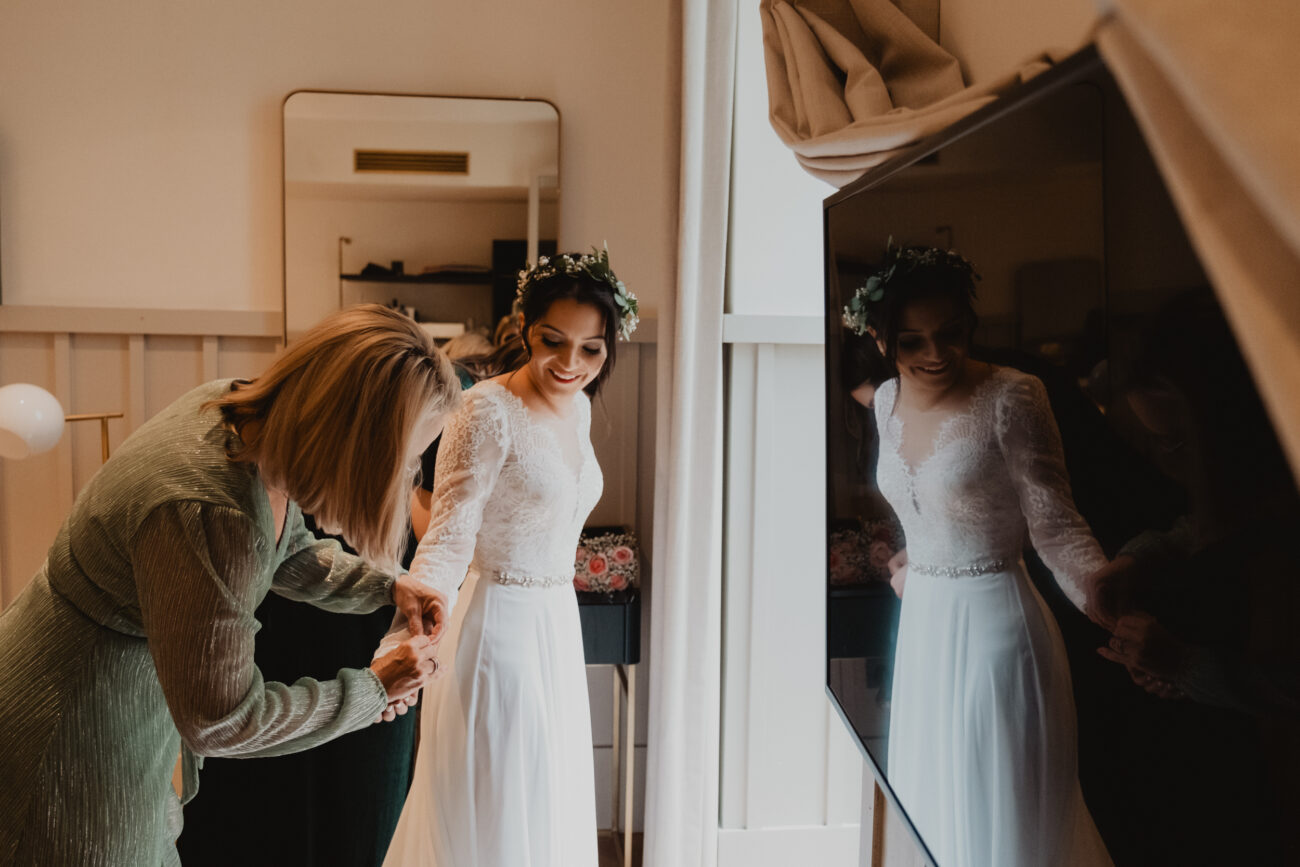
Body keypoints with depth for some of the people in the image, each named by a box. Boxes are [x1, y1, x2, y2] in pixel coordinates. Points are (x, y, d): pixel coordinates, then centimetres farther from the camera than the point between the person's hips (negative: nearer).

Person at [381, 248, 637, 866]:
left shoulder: (577, 406, 6)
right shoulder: (486, 410, -18)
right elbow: (448, 538, -25)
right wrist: (406, 643, -39)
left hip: (556, 625, 8)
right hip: (495, 626, -8)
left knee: (549, 809, 20)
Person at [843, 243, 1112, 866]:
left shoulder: (1011, 398, -15)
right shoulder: (887, 401, 4)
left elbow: (1057, 529, -18)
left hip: (994, 621, -6)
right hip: (922, 622, 7)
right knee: (929, 809, 19)